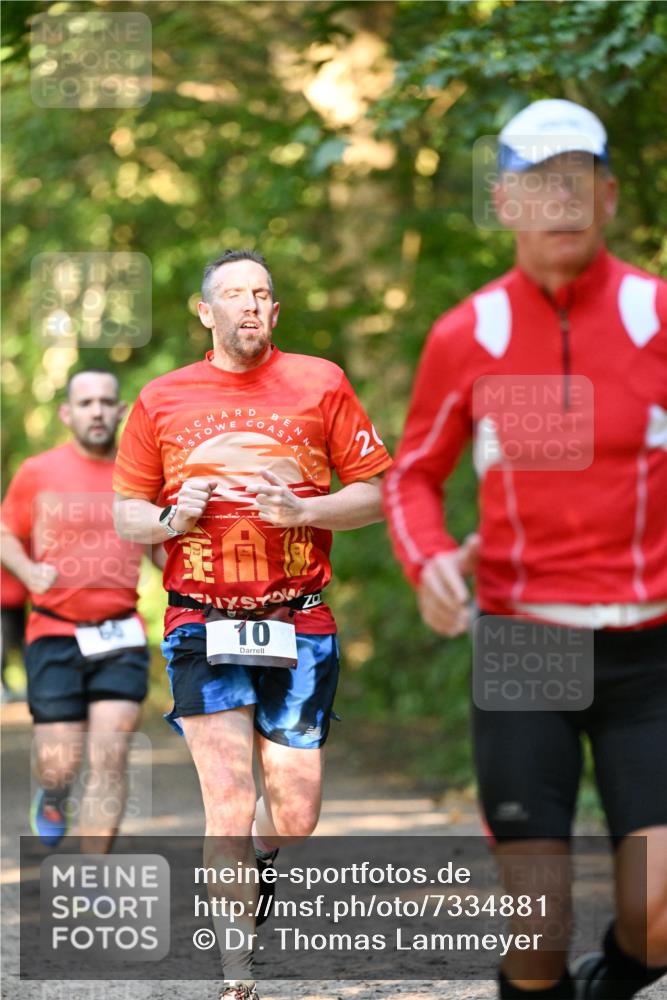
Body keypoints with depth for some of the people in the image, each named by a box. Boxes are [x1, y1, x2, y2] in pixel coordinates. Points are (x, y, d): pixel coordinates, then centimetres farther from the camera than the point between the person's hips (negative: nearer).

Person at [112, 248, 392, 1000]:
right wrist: (171, 521, -6)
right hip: (202, 625, 0)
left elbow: (375, 492, 6)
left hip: (299, 625, 1)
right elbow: (125, 514, 15)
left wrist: (305, 511, -11)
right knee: (229, 800, -11)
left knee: (295, 814, 1)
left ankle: (254, 867, 37)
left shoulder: (319, 383, 6)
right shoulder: (161, 400, 9)